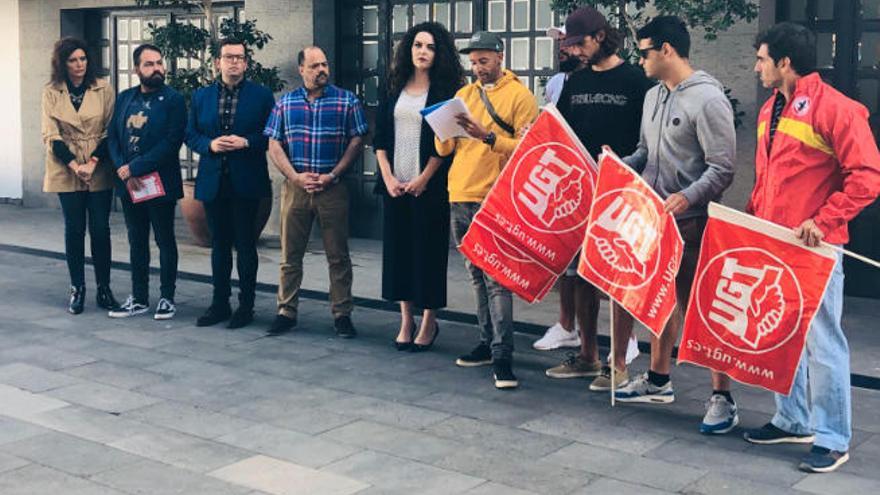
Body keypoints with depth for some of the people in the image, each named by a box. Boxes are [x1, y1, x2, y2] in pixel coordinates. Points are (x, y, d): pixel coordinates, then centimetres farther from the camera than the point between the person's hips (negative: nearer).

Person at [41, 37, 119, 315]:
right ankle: (77, 289, 14)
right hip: (67, 172, 0)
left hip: (100, 172, 0)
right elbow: (51, 135, -3)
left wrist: (93, 162, -13)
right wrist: (74, 165, -14)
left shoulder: (103, 90, 0)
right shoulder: (51, 93, 1)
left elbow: (110, 131, -2)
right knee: (74, 230, 5)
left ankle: (104, 288, 12)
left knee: (100, 229, 1)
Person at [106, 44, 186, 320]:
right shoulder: (124, 99, 9)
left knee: (165, 241, 5)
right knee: (137, 242, 12)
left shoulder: (173, 100, -7)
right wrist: (123, 171, -10)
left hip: (160, 183, -5)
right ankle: (139, 299, 20)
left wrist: (135, 168, -17)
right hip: (129, 184, 5)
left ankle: (167, 298, 15)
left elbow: (171, 143, -16)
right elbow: (112, 137, 6)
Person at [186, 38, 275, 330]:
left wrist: (246, 142, -16)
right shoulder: (201, 96, 9)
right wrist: (210, 145, -10)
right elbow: (190, 135, 9)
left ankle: (246, 306, 11)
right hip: (213, 182, 3)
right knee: (219, 245, 11)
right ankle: (219, 304, 19)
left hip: (246, 182, -3)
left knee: (245, 244, 3)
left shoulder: (262, 95, 1)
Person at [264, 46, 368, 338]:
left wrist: (332, 176, -10)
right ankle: (286, 312, 14)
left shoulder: (347, 101, 3)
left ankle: (342, 314, 9)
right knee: (290, 254, 6)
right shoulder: (285, 103, 10)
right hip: (295, 186, 2)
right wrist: (295, 176, -6)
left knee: (338, 255, 1)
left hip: (333, 187, -2)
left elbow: (357, 141, -1)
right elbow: (274, 146, 7)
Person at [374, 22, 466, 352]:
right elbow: (380, 138, 10)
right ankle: (406, 322, 15)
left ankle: (429, 323, 10)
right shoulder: (395, 90, 11)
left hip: (428, 186, -4)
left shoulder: (445, 90, -1)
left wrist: (422, 179, -12)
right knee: (398, 249, 6)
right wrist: (388, 177, -1)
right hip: (395, 185, 5)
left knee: (428, 250, -1)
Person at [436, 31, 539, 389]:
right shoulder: (464, 95, 16)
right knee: (477, 277, 12)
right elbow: (444, 149, 13)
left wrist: (488, 137, -22)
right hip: (460, 198, 6)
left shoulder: (519, 96, -2)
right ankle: (488, 342, 20)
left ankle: (502, 356, -10)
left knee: (496, 278, -11)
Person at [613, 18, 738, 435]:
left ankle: (722, 397, 7)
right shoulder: (653, 96, 11)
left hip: (691, 222, -8)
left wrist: (687, 197, -31)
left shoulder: (708, 99, -15)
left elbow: (722, 169, -18)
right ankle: (658, 381, 32)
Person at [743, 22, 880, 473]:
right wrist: (752, 216, 11)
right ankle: (793, 421, 29)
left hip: (814, 249, -8)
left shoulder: (835, 108, -13)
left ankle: (832, 440, 7)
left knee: (821, 342, -2)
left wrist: (824, 220, -22)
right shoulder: (770, 109, 13)